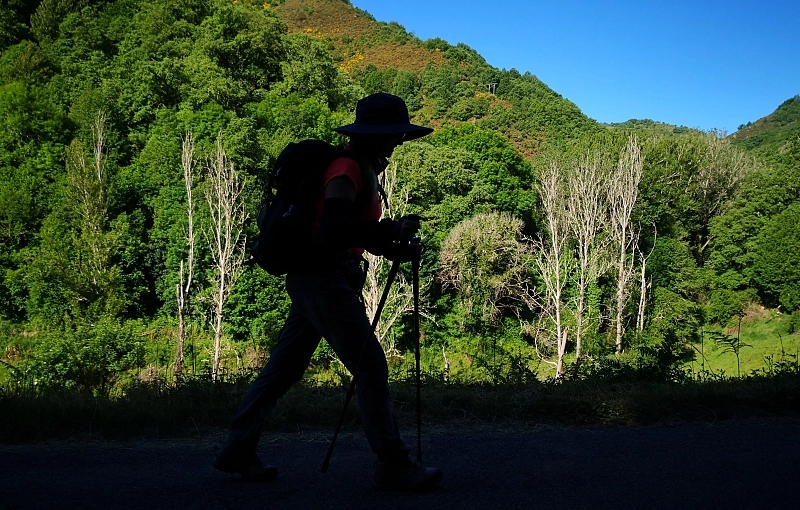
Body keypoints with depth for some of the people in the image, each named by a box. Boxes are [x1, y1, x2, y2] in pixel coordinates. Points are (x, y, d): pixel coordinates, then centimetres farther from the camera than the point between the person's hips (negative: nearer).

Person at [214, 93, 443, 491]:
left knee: (285, 367, 12)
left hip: (313, 279, 10)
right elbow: (334, 227, -25)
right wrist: (392, 230, -17)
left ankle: (237, 451, 19)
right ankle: (392, 466, -2)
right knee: (371, 367, -8)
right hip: (325, 278, -10)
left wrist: (395, 249, 7)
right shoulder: (348, 167, -12)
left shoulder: (363, 168, 19)